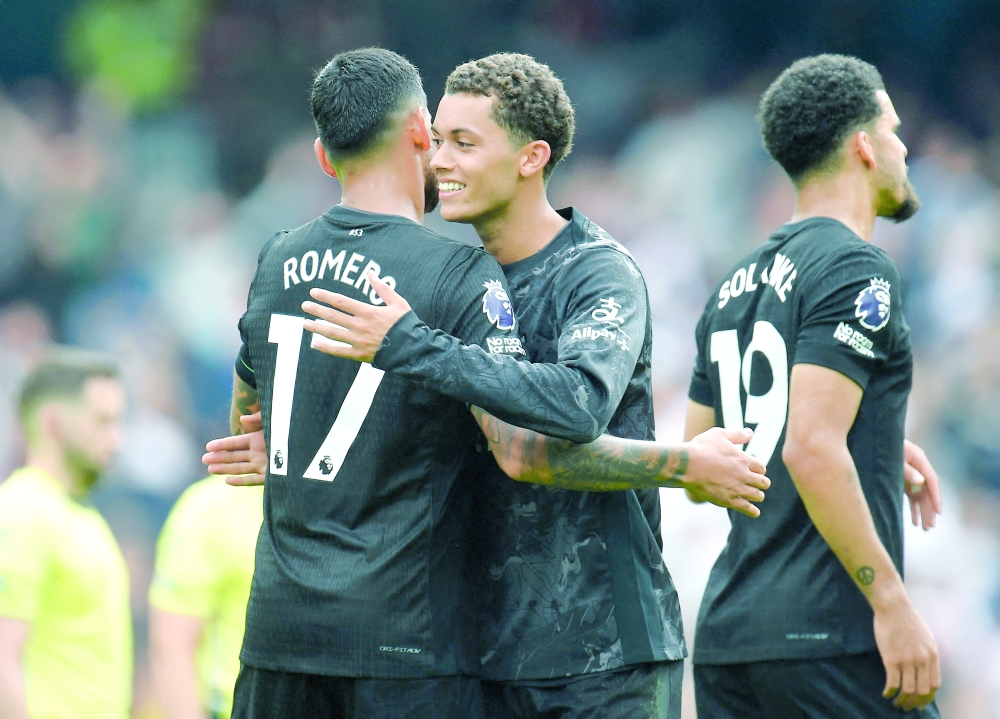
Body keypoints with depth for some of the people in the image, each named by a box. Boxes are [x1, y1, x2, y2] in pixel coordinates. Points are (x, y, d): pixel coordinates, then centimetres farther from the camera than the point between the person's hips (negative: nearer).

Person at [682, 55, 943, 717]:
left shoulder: (737, 286, 17)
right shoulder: (857, 272, -9)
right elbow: (812, 450, -20)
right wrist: (893, 604, -18)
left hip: (725, 635, 8)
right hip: (830, 638, -8)